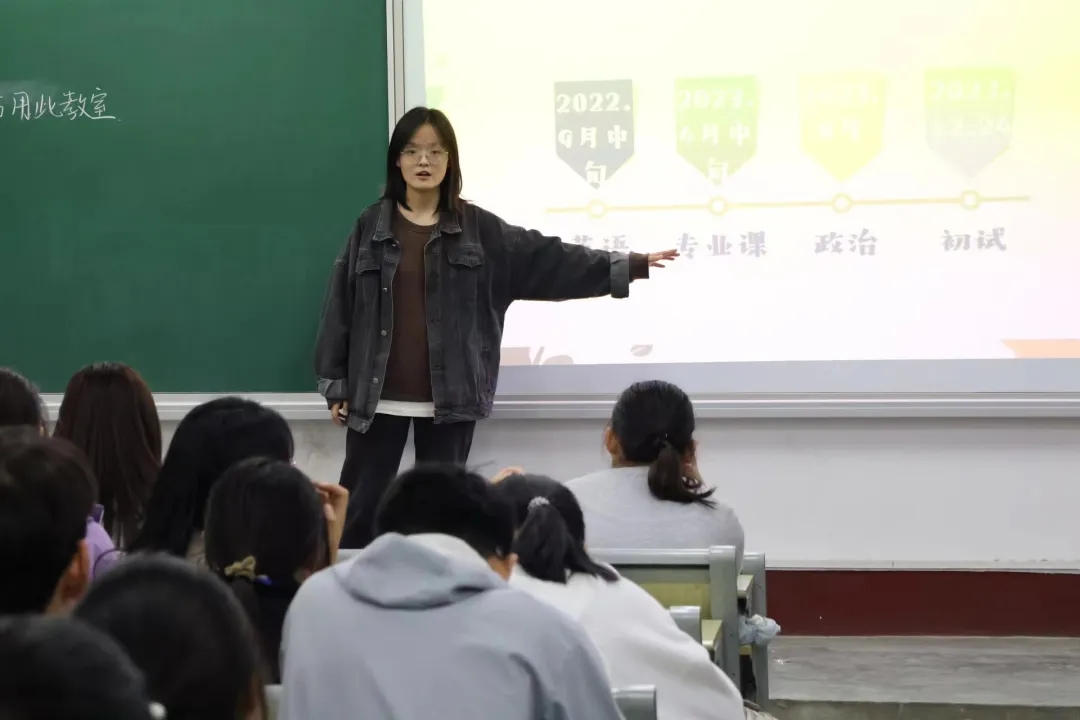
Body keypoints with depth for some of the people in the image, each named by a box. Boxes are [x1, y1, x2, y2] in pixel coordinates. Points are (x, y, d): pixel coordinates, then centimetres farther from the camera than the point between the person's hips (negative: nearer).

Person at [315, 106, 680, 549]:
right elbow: (341, 305, 3)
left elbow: (546, 258, -1)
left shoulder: (478, 230, 3)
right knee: (360, 508, 3)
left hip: (449, 400, 1)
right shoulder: (371, 227, 2)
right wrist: (335, 384, 0)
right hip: (378, 398, -1)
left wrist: (626, 267, -8)